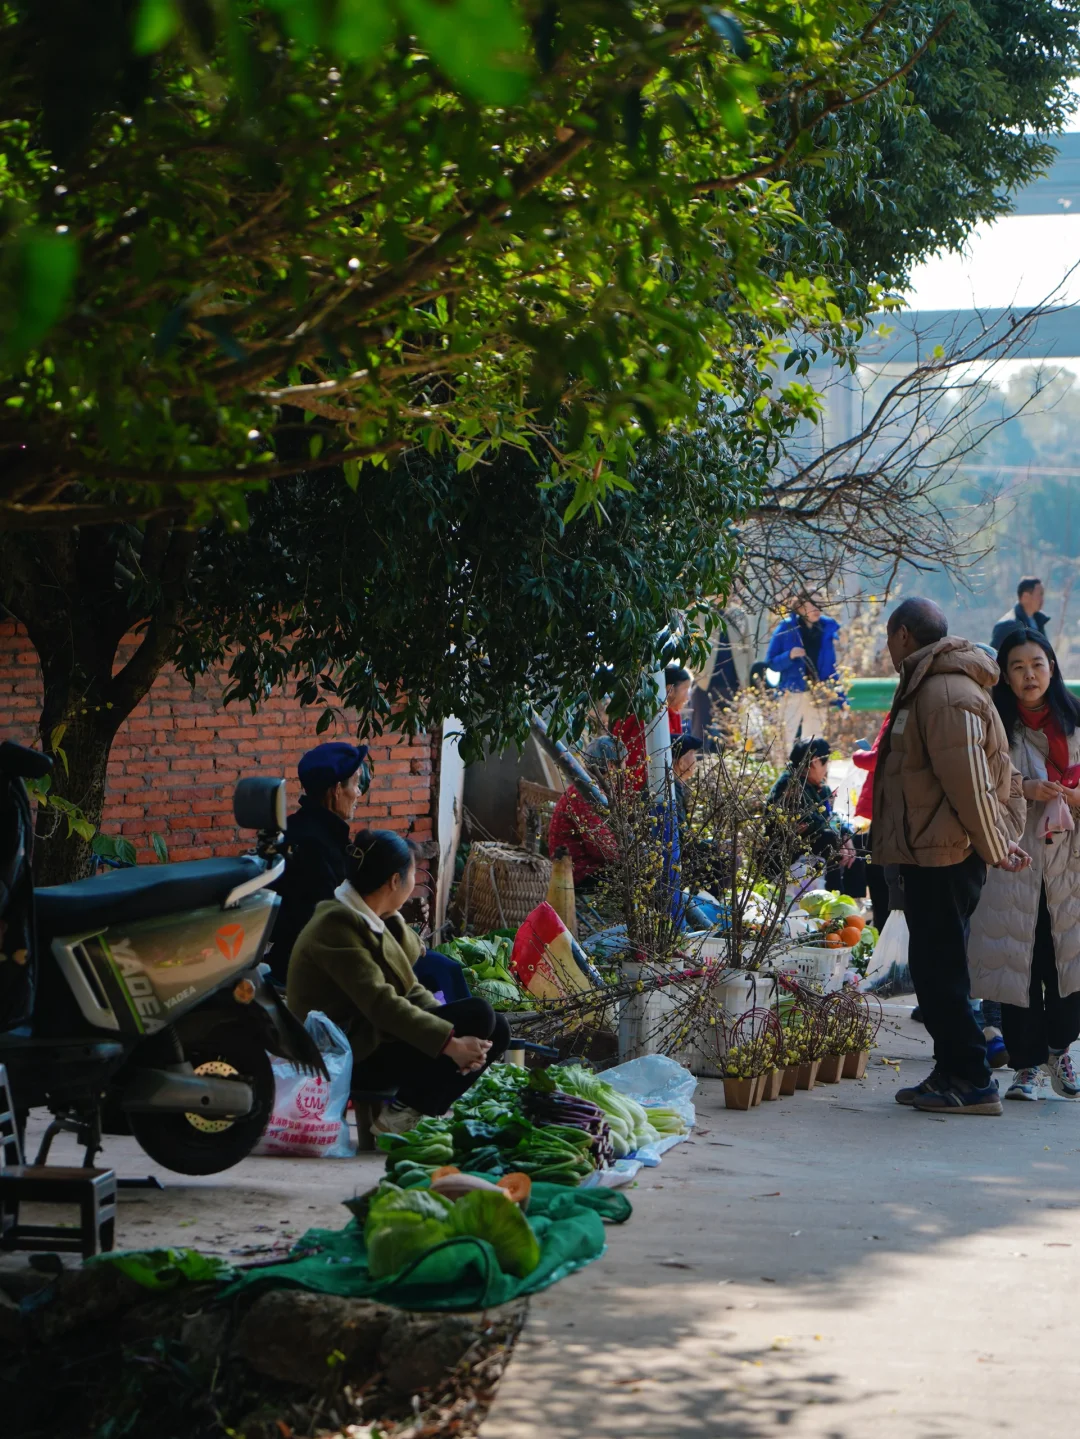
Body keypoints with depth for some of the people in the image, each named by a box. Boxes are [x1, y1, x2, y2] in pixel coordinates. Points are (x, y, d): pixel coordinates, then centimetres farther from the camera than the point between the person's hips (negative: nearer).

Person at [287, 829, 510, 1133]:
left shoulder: (371, 920, 13)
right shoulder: (337, 925, -19)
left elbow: (409, 990, 9)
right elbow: (381, 1003, -27)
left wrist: (455, 1038, -8)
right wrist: (450, 1043, -30)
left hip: (375, 1036, 10)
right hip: (351, 1059, -10)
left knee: (496, 1030, 2)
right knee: (478, 1016, -19)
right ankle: (400, 1118, -11)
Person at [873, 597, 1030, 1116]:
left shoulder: (945, 693, -17)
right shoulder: (931, 687, 18)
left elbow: (969, 781, -20)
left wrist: (993, 848, -14)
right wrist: (997, 840, 16)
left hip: (944, 857, -11)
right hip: (933, 854, 11)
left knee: (938, 970, -7)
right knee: (935, 968, 13)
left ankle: (970, 1082, -3)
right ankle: (955, 1074, 18)